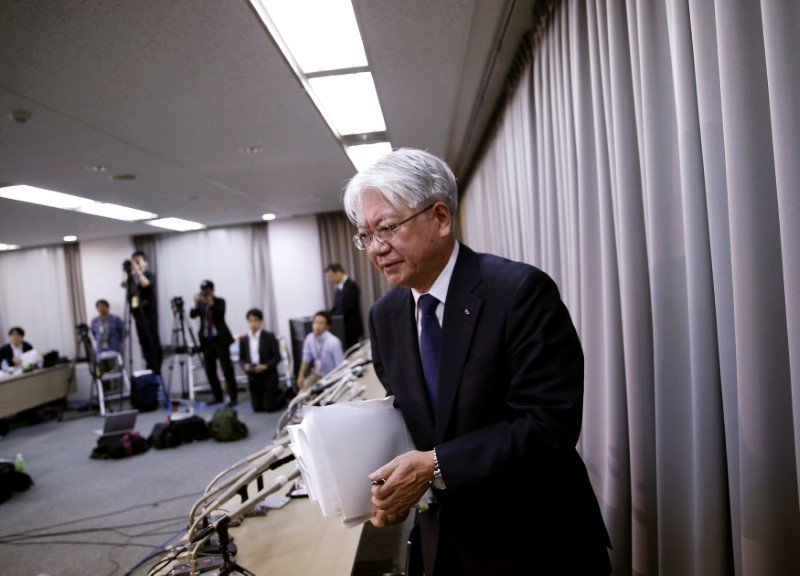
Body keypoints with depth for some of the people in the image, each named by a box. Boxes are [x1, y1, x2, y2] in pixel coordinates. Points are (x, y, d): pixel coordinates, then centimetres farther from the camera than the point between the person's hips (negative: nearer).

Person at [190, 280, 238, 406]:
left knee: (227, 368, -7)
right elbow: (192, 315, -6)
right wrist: (196, 303, -20)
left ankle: (233, 397, -4)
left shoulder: (219, 301, 0)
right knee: (210, 370, 4)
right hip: (207, 340, 4)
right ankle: (218, 396, 15)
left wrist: (211, 303, -27)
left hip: (220, 339, -4)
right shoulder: (200, 303, 8)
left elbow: (220, 314, -17)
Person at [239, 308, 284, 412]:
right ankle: (275, 393, 35)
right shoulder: (243, 340, 3)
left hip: (268, 376, -4)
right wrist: (245, 366, -13)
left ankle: (283, 395, 28)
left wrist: (265, 366, -22)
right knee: (257, 408, 8)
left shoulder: (269, 337, -7)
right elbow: (241, 358, 9)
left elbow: (277, 357, -8)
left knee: (269, 407, -4)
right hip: (253, 377, 4)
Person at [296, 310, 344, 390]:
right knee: (303, 388, -16)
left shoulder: (333, 342, -24)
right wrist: (301, 375, 0)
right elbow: (307, 358, 8)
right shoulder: (309, 338, -6)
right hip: (317, 374, 5)